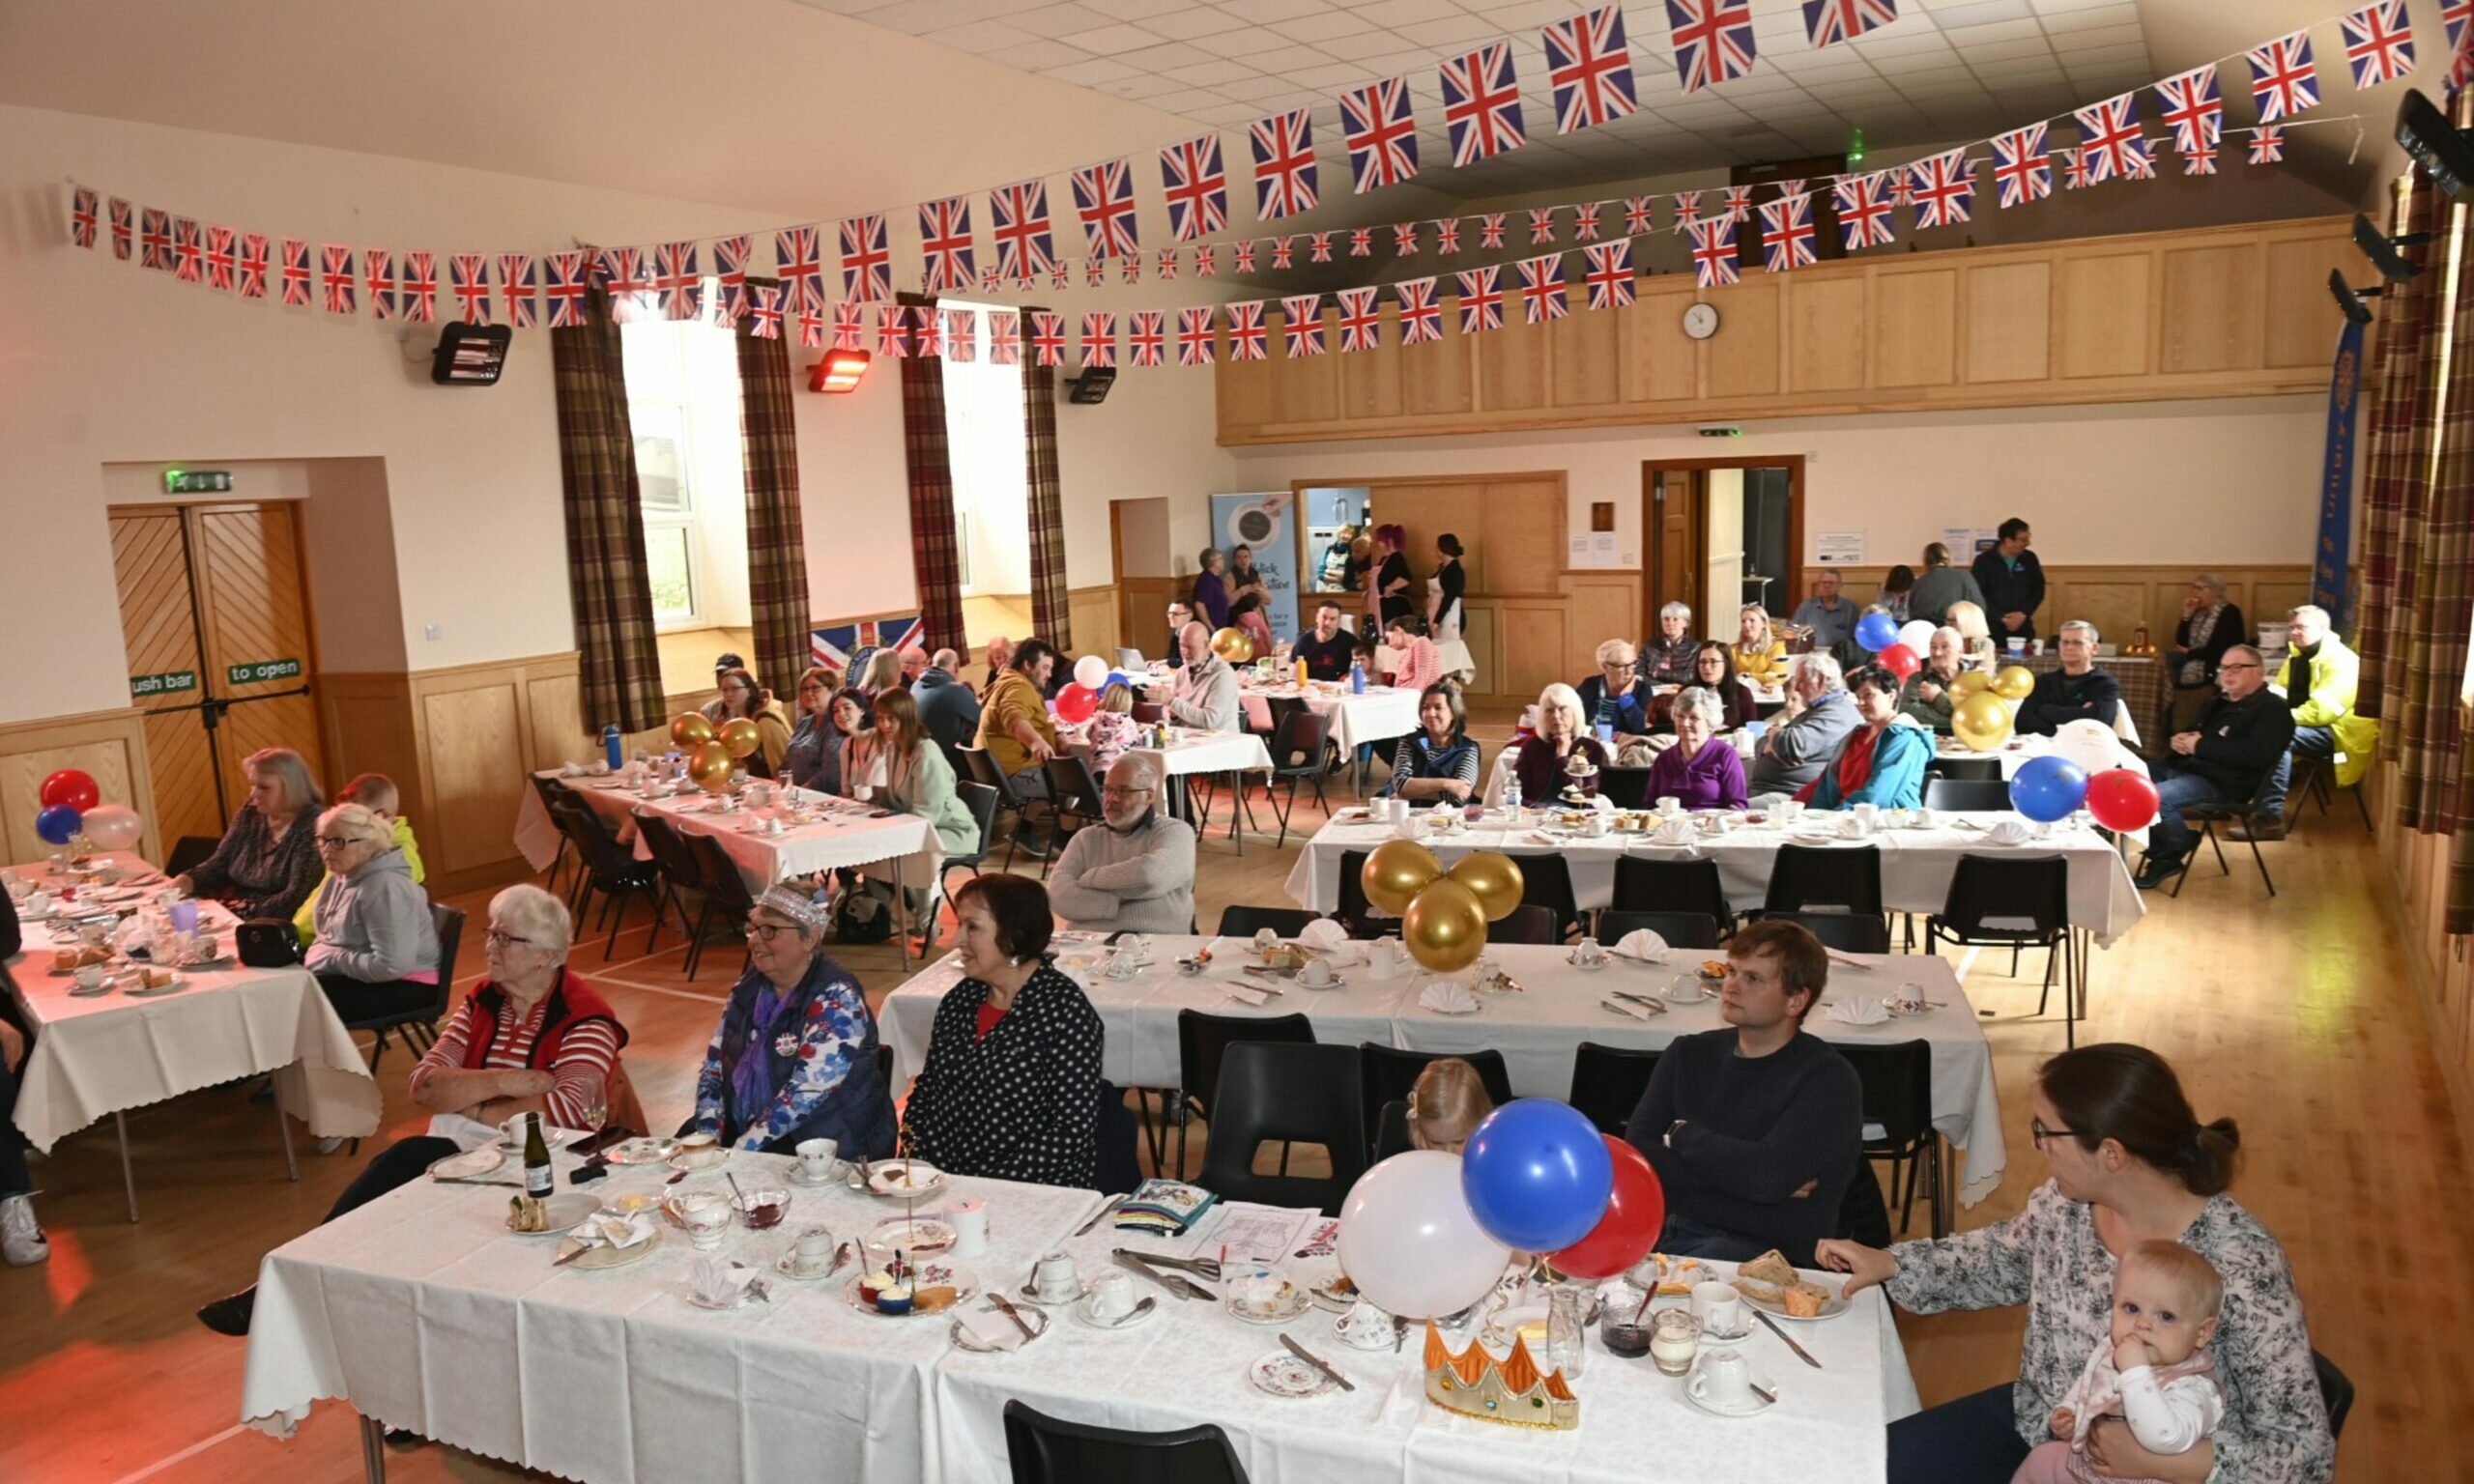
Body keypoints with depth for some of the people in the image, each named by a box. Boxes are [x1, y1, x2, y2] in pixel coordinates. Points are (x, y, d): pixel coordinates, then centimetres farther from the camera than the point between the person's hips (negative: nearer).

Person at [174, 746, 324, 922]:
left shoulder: (312, 826, -15)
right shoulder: (250, 813, 8)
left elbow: (297, 898, -20)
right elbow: (219, 865, 10)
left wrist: (249, 912, -23)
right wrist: (182, 882, -7)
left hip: (275, 925, -7)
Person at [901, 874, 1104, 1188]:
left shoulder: (1063, 1009, -10)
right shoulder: (960, 1000, 9)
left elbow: (1073, 1129, -14)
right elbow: (925, 1090, 18)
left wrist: (992, 1190, -18)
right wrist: (909, 1158, 1)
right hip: (937, 1183, 5)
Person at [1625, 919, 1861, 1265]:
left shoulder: (1827, 1079, -5)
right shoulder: (1689, 1054, 12)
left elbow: (1768, 1175, -19)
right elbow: (1637, 1153, 0)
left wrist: (1682, 1134, -3)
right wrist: (1743, 1174, -12)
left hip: (1766, 1252, -5)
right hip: (1665, 1228, 5)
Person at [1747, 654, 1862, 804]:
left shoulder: (1837, 714, -6)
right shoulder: (1814, 710, 27)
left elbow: (1793, 746, -21)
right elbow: (1763, 745, 26)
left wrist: (1774, 734, 4)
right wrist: (1774, 742, 0)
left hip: (1791, 796, -10)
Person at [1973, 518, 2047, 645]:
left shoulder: (2030, 559, 7)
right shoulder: (1984, 560, -4)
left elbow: (2038, 590, 10)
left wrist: (2023, 614, -6)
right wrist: (2002, 618, -14)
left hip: (2023, 629, 3)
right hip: (1992, 630, -3)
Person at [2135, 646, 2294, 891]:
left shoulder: (2272, 710, -6)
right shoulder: (2219, 704, 23)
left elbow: (2255, 755, -22)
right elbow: (2191, 732, 31)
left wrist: (2198, 746, -16)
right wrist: (2180, 740, 3)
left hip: (2223, 784, -10)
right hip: (2184, 768, 10)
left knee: (2151, 799, -31)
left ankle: (2171, 854, -3)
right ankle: (2162, 852, 1)